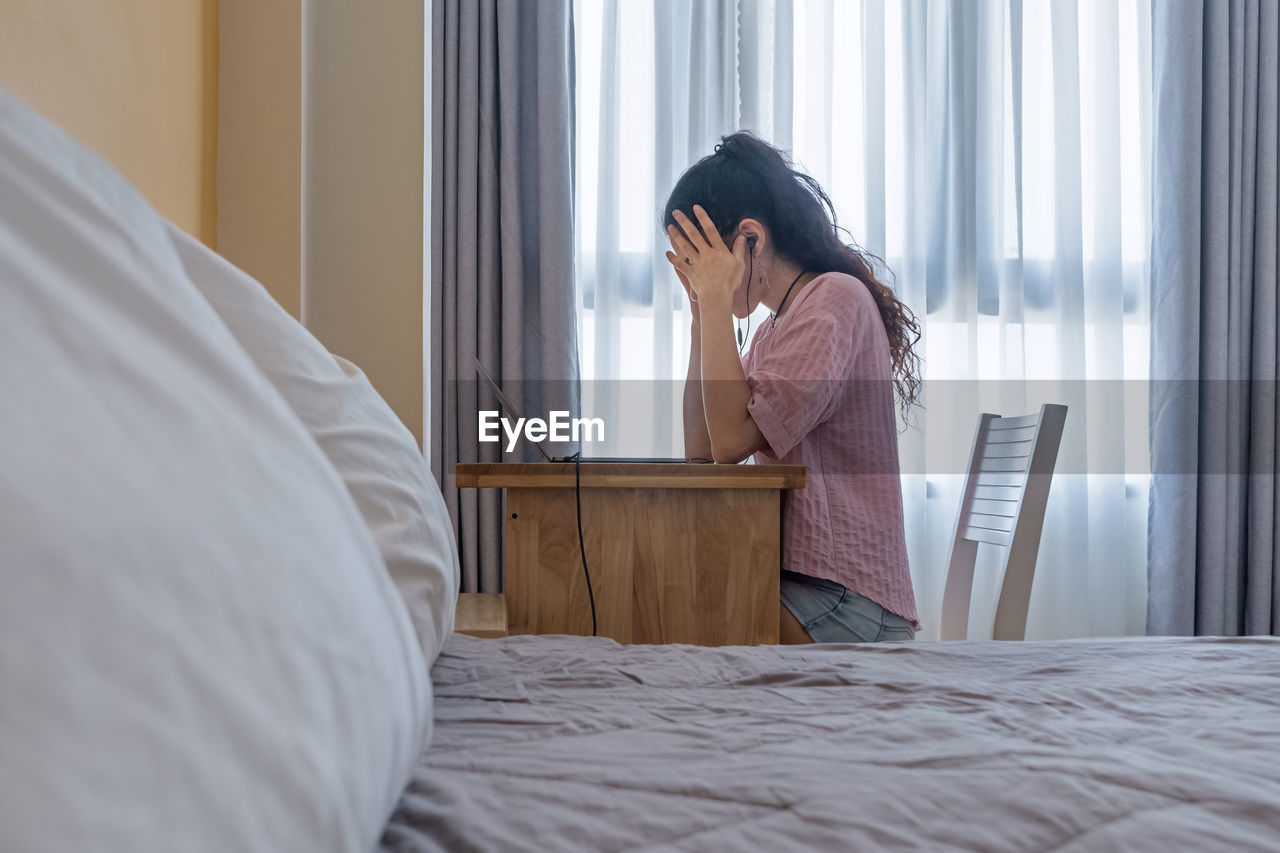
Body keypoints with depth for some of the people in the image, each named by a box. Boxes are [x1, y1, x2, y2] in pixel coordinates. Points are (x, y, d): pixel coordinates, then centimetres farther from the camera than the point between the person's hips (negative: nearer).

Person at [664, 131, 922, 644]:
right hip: (789, 578, 9)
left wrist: (716, 302, -9)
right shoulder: (773, 329, 20)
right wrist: (702, 314, 15)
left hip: (843, 599, -9)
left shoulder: (836, 298, -9)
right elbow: (701, 451, 14)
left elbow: (732, 440, -18)